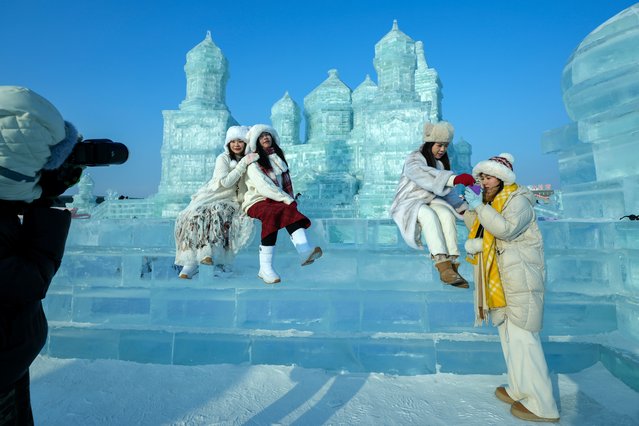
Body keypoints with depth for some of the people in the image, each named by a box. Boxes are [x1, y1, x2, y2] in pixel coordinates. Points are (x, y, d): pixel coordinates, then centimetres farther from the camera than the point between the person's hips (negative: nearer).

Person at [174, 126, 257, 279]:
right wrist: (243, 164, -22)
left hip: (234, 202, 2)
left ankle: (221, 258, -25)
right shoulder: (223, 158, -3)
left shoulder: (250, 159, 7)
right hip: (214, 196, -2)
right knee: (195, 217, -29)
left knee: (244, 221, -32)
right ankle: (191, 261, -25)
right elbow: (226, 182, -18)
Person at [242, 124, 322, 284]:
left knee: (289, 211, -29)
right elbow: (264, 186, -14)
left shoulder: (278, 156, 20)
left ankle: (304, 250, -54)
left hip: (277, 201, 5)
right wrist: (287, 199, -19)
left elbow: (286, 181, 20)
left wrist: (289, 199, 4)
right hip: (257, 201, -5)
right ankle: (265, 267, -39)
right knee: (272, 213, -36)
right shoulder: (253, 162, 0)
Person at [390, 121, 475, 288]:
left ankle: (451, 263, -34)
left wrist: (462, 206, 6)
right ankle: (442, 265, -43)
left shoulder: (441, 162, 15)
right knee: (430, 215, -37)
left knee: (447, 214, -28)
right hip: (410, 203, -6)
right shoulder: (414, 159, -9)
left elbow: (446, 191, 19)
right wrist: (455, 178, -44)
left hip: (430, 201, 6)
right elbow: (427, 177, -32)